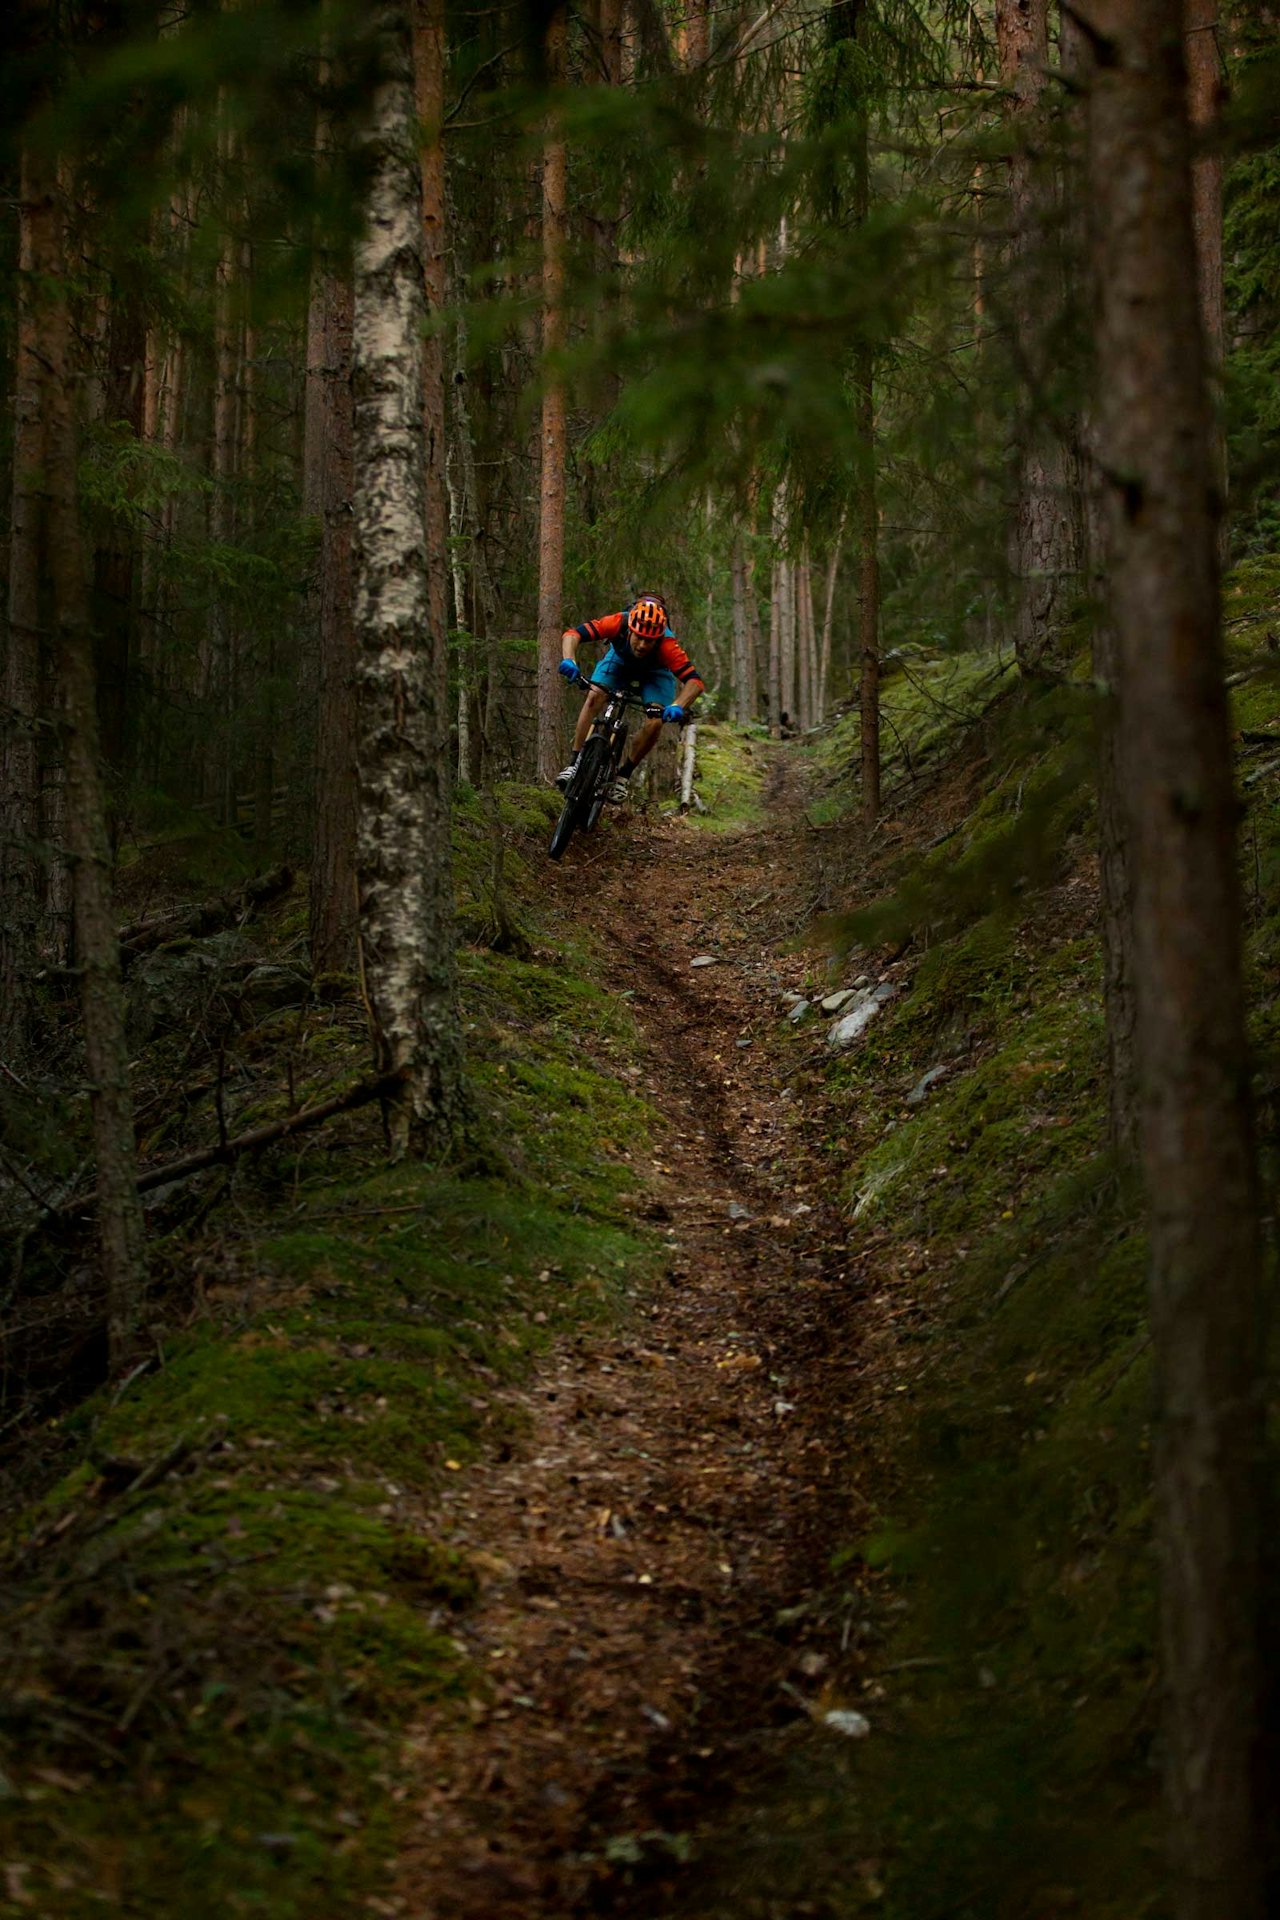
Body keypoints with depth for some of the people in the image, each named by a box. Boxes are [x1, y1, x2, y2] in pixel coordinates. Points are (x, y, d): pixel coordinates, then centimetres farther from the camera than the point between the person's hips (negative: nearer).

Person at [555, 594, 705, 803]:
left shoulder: (667, 645, -42)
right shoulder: (617, 623, -38)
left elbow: (694, 680, -45)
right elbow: (573, 634, -37)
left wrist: (678, 706, -62)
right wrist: (569, 660, -55)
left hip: (654, 672, -1)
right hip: (619, 659, 1)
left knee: (656, 722, -21)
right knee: (594, 697, -24)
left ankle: (624, 774, -1)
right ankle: (574, 763, -16)